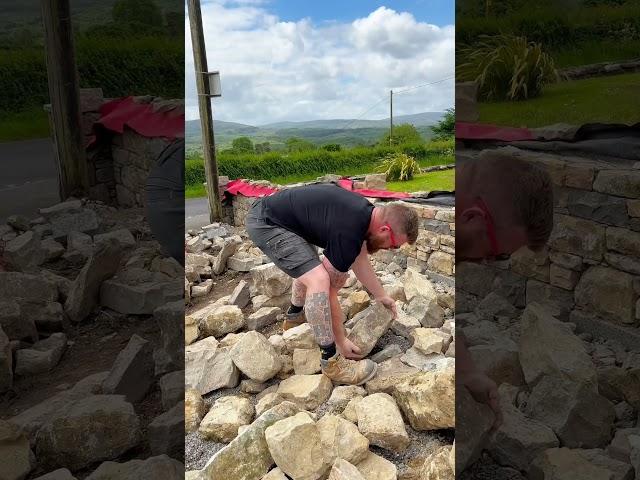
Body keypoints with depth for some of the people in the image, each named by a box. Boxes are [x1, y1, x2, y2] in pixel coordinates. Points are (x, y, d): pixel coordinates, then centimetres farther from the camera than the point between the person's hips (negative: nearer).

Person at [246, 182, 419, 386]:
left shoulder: (365, 211, 0)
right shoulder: (347, 232, -27)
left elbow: (359, 260, 17)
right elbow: (329, 290, -17)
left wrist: (381, 296, 23)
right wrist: (341, 341, -7)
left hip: (272, 209, 10)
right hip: (265, 223, -10)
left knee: (308, 267, 31)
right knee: (319, 280, -24)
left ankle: (294, 315, 55)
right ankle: (332, 362, -12)